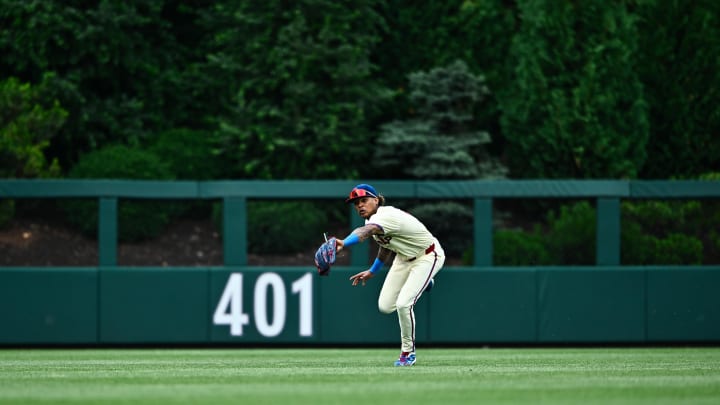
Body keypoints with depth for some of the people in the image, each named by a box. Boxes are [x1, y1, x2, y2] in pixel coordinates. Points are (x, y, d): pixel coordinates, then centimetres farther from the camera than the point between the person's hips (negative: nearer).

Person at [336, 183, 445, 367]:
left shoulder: (386, 216, -35)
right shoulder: (373, 219, -5)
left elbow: (366, 231, -57)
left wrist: (344, 243, -75)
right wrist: (372, 271, 15)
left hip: (427, 257, -9)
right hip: (404, 258, 9)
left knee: (403, 304, -22)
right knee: (385, 307, 3)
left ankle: (408, 352, 1)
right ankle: (419, 282, 33)